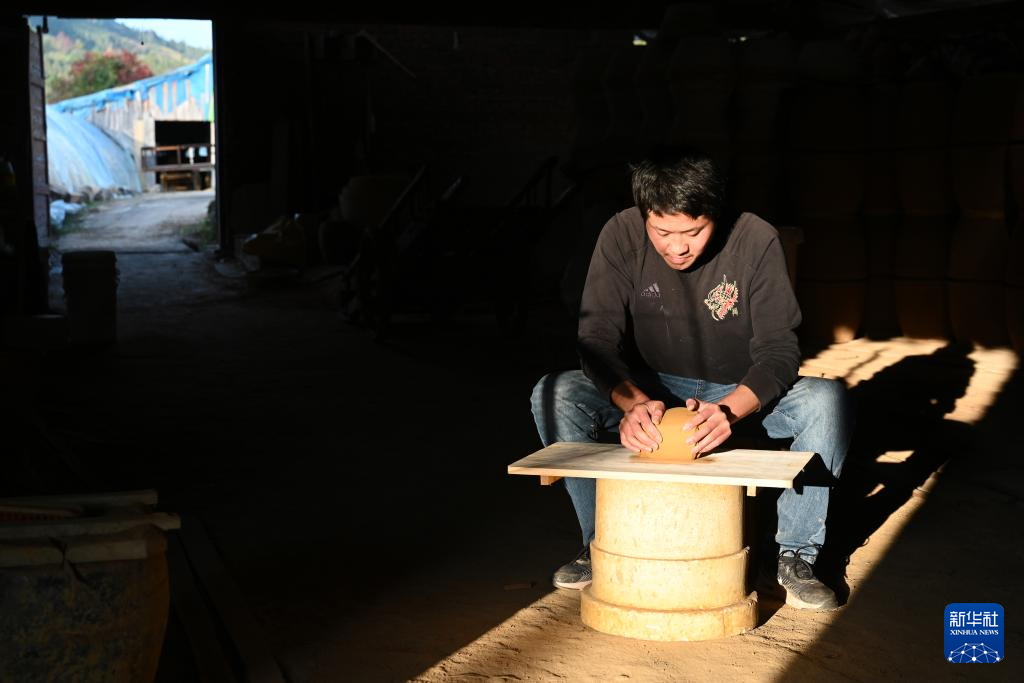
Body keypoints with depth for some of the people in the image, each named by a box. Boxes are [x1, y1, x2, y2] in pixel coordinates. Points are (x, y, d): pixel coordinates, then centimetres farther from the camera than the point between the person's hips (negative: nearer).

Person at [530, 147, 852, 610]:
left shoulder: (756, 241, -20)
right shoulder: (621, 236, -17)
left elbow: (779, 350, -21)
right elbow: (597, 339, -21)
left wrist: (730, 410, -42)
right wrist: (633, 403, -42)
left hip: (742, 394, -1)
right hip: (652, 390, 1)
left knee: (828, 401, -29)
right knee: (554, 395, -24)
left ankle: (796, 554, -14)